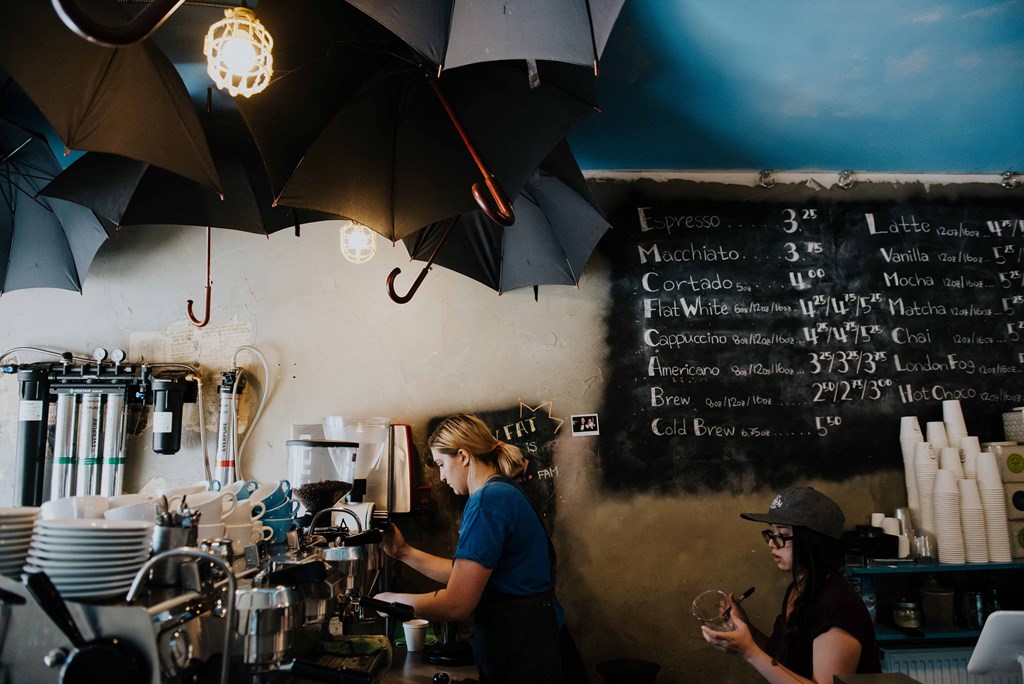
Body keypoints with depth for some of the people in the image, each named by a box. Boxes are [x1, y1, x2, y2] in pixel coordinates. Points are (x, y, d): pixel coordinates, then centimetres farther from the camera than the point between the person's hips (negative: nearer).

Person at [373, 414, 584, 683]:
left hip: (520, 655, -9)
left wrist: (392, 599, -8)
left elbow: (456, 605, -22)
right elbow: (463, 574, 11)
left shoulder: (489, 501, -21)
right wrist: (405, 552, 10)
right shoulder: (505, 493, 12)